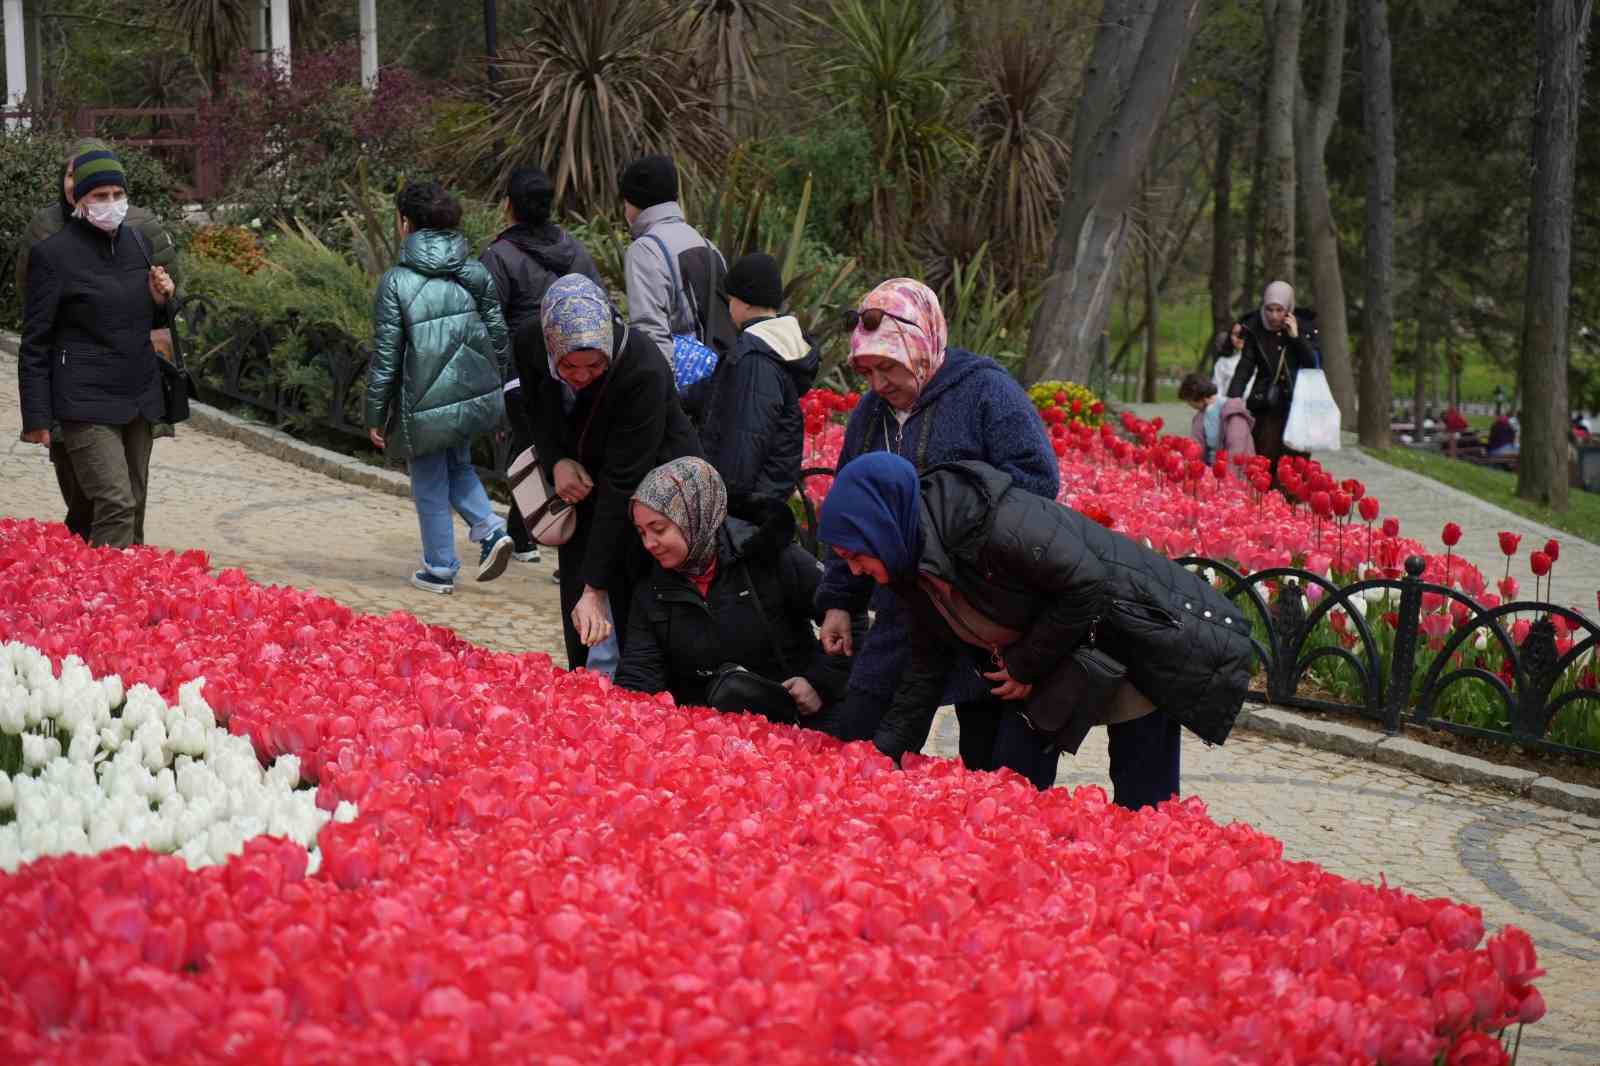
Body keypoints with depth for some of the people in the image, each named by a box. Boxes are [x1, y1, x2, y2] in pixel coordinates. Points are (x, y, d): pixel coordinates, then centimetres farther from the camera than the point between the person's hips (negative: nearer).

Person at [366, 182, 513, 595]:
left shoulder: (396, 281, -11)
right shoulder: (477, 274, 2)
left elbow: (385, 355, -9)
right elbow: (499, 339, 7)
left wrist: (376, 415, -1)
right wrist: (495, 394, 20)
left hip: (426, 402, -5)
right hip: (475, 392, 5)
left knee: (430, 485, 11)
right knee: (458, 465, 26)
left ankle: (440, 569, 19)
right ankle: (491, 529, 7)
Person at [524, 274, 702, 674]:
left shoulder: (643, 372, -33)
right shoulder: (530, 344, -18)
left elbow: (622, 484, -33)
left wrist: (596, 587, -33)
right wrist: (555, 461, -15)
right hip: (583, 485, 5)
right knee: (584, 636, 6)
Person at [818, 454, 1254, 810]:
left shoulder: (990, 521, -30)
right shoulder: (916, 572, -2)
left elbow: (1086, 584, -27)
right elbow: (926, 667, 10)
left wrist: (1025, 665, -18)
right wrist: (883, 755, 6)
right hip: (1058, 661, 9)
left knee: (1144, 798, -6)